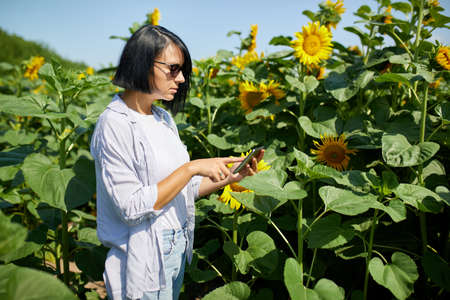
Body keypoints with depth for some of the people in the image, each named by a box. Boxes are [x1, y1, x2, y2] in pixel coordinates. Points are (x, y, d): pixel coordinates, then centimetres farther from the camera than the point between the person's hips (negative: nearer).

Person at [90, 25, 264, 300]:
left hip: (177, 251, 7)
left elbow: (180, 189, 9)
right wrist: (192, 168, -22)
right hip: (144, 262, -7)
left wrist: (229, 178, -3)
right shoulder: (115, 124, -18)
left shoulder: (163, 118, 6)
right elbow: (132, 207, -23)